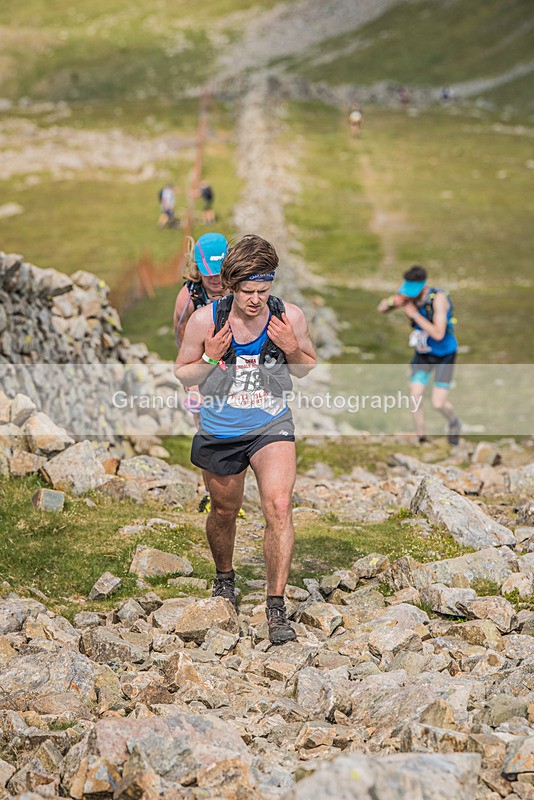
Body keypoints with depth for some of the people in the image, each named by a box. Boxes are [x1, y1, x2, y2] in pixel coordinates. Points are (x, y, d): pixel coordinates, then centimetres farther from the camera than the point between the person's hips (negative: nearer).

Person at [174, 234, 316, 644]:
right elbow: (182, 374, -1)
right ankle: (224, 577, 49)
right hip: (220, 432, 1)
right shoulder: (206, 320, -14)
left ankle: (277, 607, -11)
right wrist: (211, 358, -21)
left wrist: (291, 349, -18)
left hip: (272, 427, -1)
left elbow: (309, 368, 4)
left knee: (279, 506, -20)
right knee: (224, 511, 18)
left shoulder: (290, 317, -11)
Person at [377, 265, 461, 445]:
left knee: (438, 403, -8)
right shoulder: (408, 295, -17)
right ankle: (421, 440, 13)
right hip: (423, 353, 5)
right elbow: (381, 308, -6)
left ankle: (454, 424, 26)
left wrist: (414, 314, -38)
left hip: (444, 355, -5)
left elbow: (438, 334, -38)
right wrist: (393, 301, -30)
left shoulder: (438, 298, -35)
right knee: (416, 398, -5)